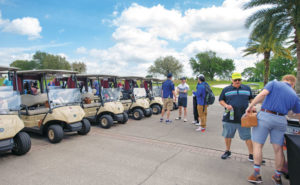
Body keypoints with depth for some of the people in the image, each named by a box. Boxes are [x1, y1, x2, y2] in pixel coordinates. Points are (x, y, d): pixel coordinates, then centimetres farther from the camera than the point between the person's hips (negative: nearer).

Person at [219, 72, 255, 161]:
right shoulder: (226, 89, 6)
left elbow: (251, 99, 21)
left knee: (248, 137, 3)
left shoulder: (247, 88, 11)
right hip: (229, 118, 0)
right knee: (227, 136, 11)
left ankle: (251, 155, 17)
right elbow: (221, 100, 8)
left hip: (243, 118, 0)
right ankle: (227, 151, 31)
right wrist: (226, 105, -10)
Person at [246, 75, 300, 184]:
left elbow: (262, 94, -13)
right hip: (281, 121, 4)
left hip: (265, 116, -3)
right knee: (278, 149, 12)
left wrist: (251, 106, -10)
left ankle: (257, 174, 4)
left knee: (257, 145, 3)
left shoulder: (274, 83, 6)